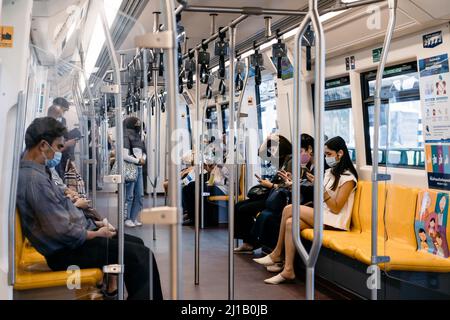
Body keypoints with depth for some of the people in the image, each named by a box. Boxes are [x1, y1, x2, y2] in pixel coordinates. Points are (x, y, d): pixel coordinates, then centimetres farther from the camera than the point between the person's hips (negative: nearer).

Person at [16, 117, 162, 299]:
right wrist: (96, 234, -11)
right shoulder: (34, 179, -24)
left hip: (74, 236, 11)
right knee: (140, 255, -16)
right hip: (66, 251, -11)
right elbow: (62, 231, -26)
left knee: (136, 243, 13)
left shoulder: (35, 170, 8)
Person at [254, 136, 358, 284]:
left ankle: (277, 254, -10)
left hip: (335, 221, -8)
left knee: (289, 209, -20)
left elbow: (336, 208, -15)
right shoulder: (329, 172, 17)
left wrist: (320, 187, -20)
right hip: (322, 216, 8)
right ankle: (288, 270, -19)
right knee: (291, 223, -20)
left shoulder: (348, 177, -9)